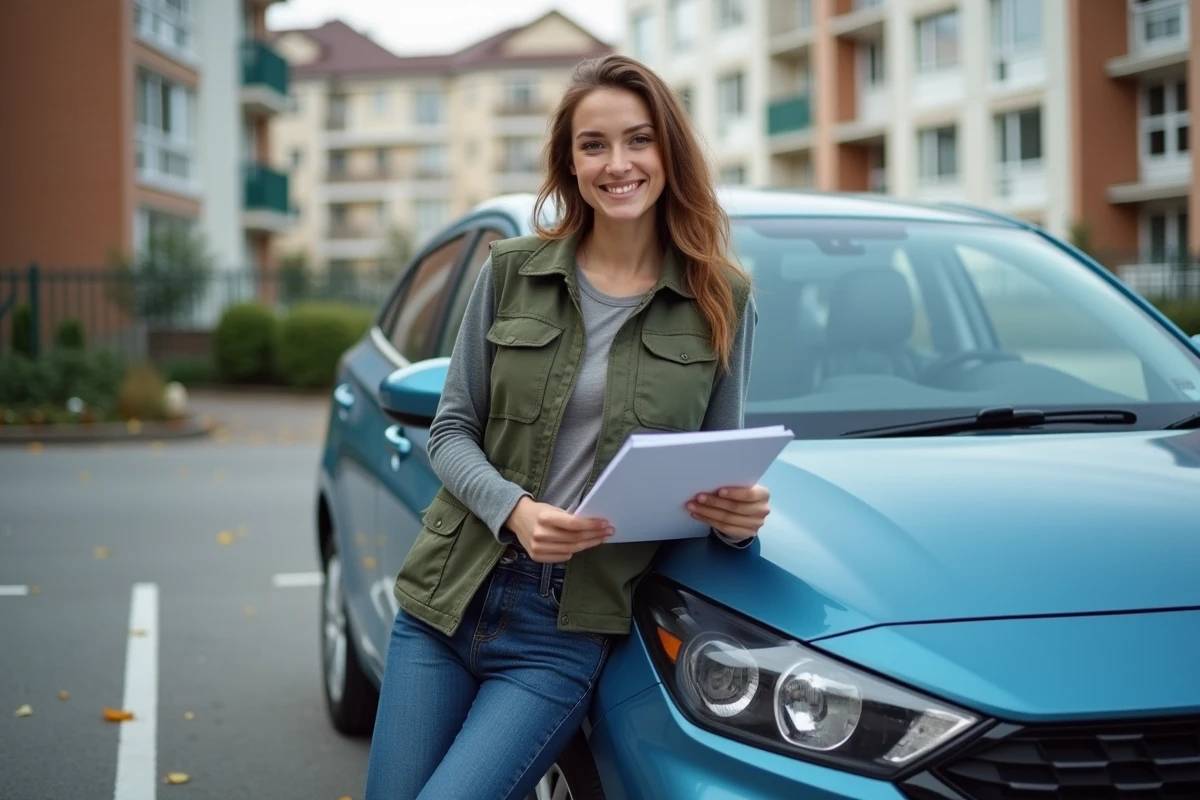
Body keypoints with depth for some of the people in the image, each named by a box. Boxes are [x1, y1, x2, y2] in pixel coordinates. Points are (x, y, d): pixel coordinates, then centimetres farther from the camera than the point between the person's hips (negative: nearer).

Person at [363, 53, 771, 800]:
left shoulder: (722, 302, 0)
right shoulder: (513, 271, 2)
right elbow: (450, 431, 3)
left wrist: (740, 513, -16)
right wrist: (513, 510, -16)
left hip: (565, 631, -2)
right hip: (448, 599, 3)